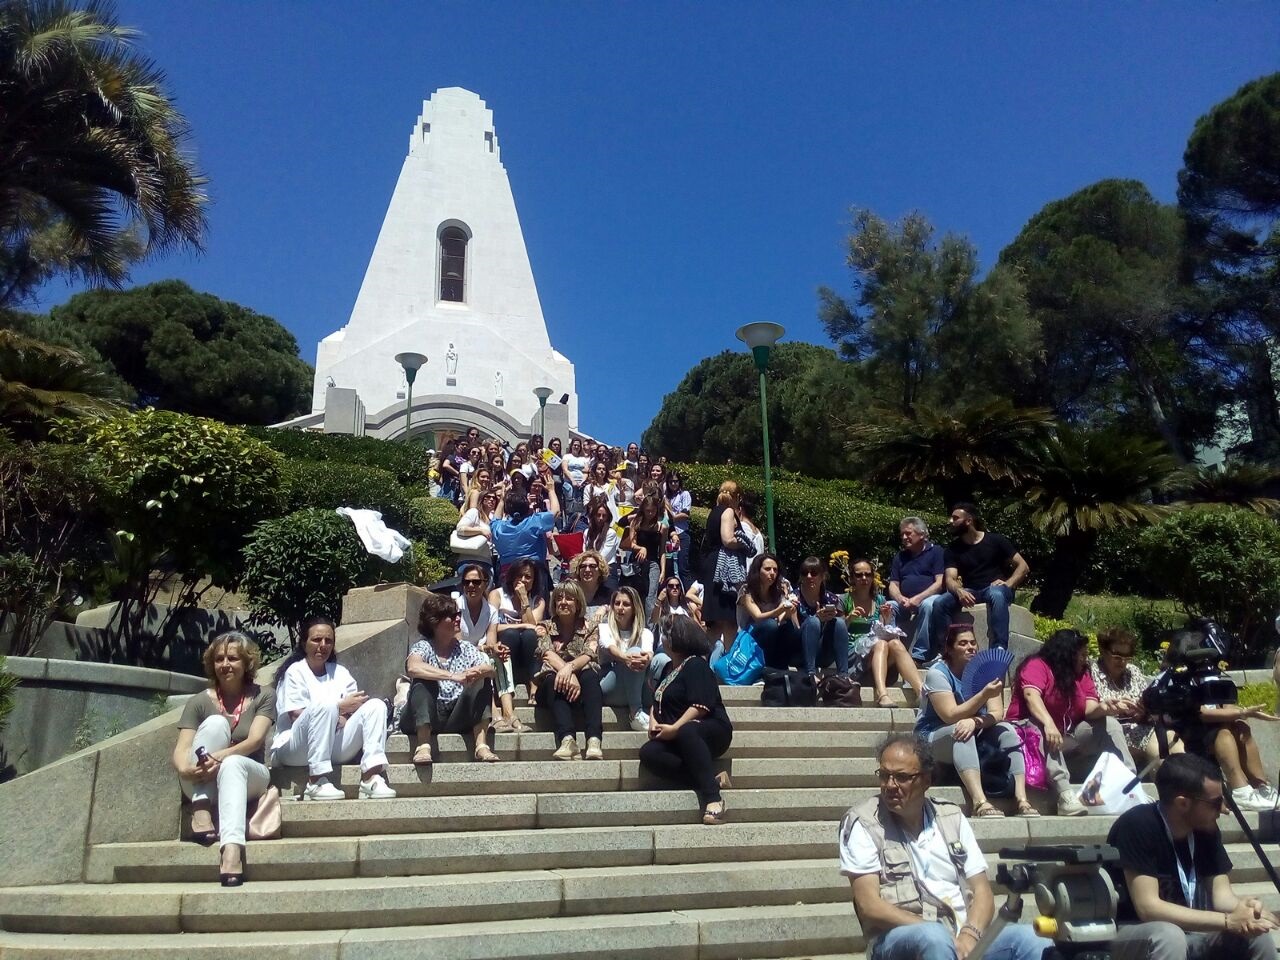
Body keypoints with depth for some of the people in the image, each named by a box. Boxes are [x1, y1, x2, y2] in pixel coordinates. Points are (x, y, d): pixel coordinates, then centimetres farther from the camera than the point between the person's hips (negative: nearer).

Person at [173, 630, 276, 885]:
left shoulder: (263, 696, 3)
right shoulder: (200, 702, 5)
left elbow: (254, 740, -12)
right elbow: (181, 749, -7)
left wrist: (220, 757, -31)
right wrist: (185, 769, -31)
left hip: (248, 776, -1)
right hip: (202, 785, 1)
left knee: (232, 764, -37)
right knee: (216, 722, -24)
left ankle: (232, 847, -56)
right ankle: (200, 811, -31)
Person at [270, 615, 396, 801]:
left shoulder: (340, 672, 16)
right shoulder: (295, 671, 1)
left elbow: (354, 706, 6)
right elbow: (297, 716, -10)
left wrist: (340, 717, -16)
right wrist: (341, 707, -12)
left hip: (333, 749, 5)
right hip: (295, 749, -5)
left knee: (375, 705, -14)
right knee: (325, 705, -33)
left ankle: (371, 779, -29)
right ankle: (317, 784, -34)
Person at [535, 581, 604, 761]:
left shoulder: (590, 628, 10)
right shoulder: (545, 627, 9)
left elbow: (589, 655, -10)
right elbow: (548, 654, -11)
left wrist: (570, 667, -32)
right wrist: (568, 674, -31)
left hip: (581, 680, 0)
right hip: (552, 683, 0)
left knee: (590, 676, -33)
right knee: (553, 679, -34)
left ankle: (594, 740, -51)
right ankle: (567, 739, -54)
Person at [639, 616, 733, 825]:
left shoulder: (696, 664, -6)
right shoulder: (669, 668, 22)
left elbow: (701, 706, -18)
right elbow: (657, 701, 24)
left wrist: (675, 729, -20)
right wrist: (653, 720, 3)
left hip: (712, 731, -7)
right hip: (676, 740, 8)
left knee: (686, 731, -42)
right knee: (648, 753, -24)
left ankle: (713, 798, -43)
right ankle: (713, 779, -27)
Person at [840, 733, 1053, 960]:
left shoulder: (952, 818, 13)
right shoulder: (862, 823, -1)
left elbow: (982, 891, 8)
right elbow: (869, 906, -9)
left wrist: (968, 935, -13)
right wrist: (937, 933, -18)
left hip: (963, 941, 4)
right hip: (899, 939, -3)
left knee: (1029, 939, -24)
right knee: (933, 937, -37)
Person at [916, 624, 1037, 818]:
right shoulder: (938, 673, -13)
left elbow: (997, 714, -9)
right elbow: (950, 716, -24)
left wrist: (975, 722, -31)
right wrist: (984, 694, -31)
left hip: (975, 737, 5)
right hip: (934, 737, -5)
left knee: (1006, 730, -19)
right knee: (960, 731, -35)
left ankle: (1022, 800, -28)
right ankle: (979, 802, -46)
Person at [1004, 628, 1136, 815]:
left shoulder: (1081, 674, 10)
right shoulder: (1037, 665, -10)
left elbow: (1090, 709, -3)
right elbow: (1031, 695, -29)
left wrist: (1106, 708, -26)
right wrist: (1049, 723, -44)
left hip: (1068, 737, 7)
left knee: (1109, 723, -4)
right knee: (1042, 728, -39)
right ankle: (1064, 794, -46)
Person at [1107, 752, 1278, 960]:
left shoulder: (1205, 828, -2)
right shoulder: (1137, 826, -25)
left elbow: (1221, 892, -1)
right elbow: (1148, 907, -28)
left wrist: (1243, 906, -25)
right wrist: (1227, 921, -29)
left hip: (1188, 931, 7)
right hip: (1132, 932, -7)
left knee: (1259, 937, -11)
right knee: (1169, 936, -36)